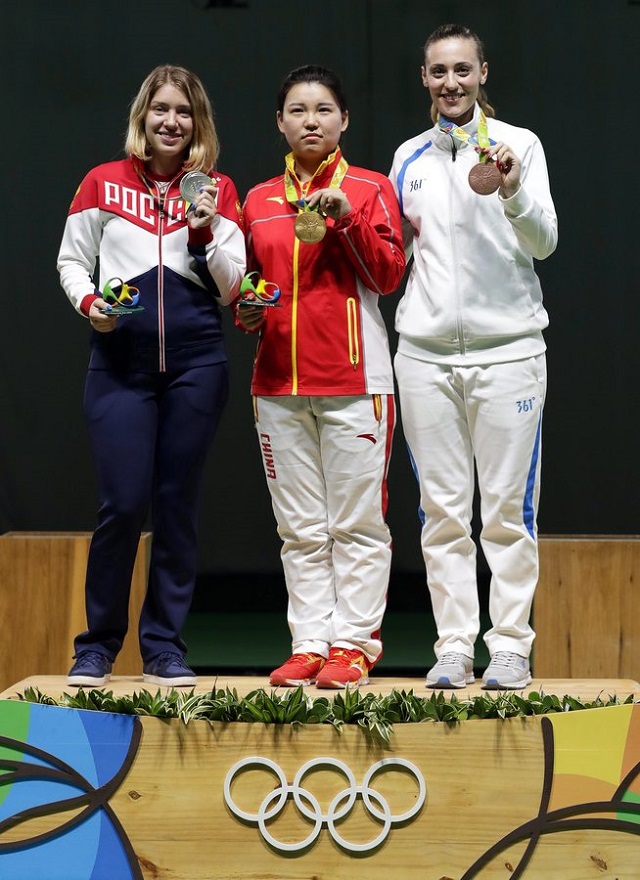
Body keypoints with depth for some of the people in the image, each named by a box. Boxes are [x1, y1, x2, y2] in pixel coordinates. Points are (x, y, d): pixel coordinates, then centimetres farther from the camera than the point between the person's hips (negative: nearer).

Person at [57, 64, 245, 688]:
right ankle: (97, 647, 7)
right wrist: (88, 302, -6)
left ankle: (164, 648, 11)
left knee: (177, 503, 3)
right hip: (120, 361, -1)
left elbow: (231, 289, 8)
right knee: (123, 501, -7)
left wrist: (207, 232, -8)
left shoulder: (217, 190, 9)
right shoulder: (105, 183, 7)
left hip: (196, 361, 1)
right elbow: (71, 260, 14)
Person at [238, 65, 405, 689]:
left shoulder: (369, 189, 3)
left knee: (356, 523, -4)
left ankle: (354, 644, 0)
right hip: (278, 382, 4)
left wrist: (347, 218, -16)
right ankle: (309, 644, 9)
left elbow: (388, 275, -5)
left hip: (353, 379, -4)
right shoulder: (259, 200, 14)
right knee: (300, 529, 6)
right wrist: (245, 311, 1)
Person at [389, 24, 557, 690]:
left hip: (507, 348, -3)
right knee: (442, 510, 3)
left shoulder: (519, 144, 1)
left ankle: (510, 645, 3)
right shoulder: (409, 157, 13)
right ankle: (454, 644, 7)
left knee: (508, 509, -2)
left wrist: (511, 192, -27)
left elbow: (544, 241, -9)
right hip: (425, 353, 3)